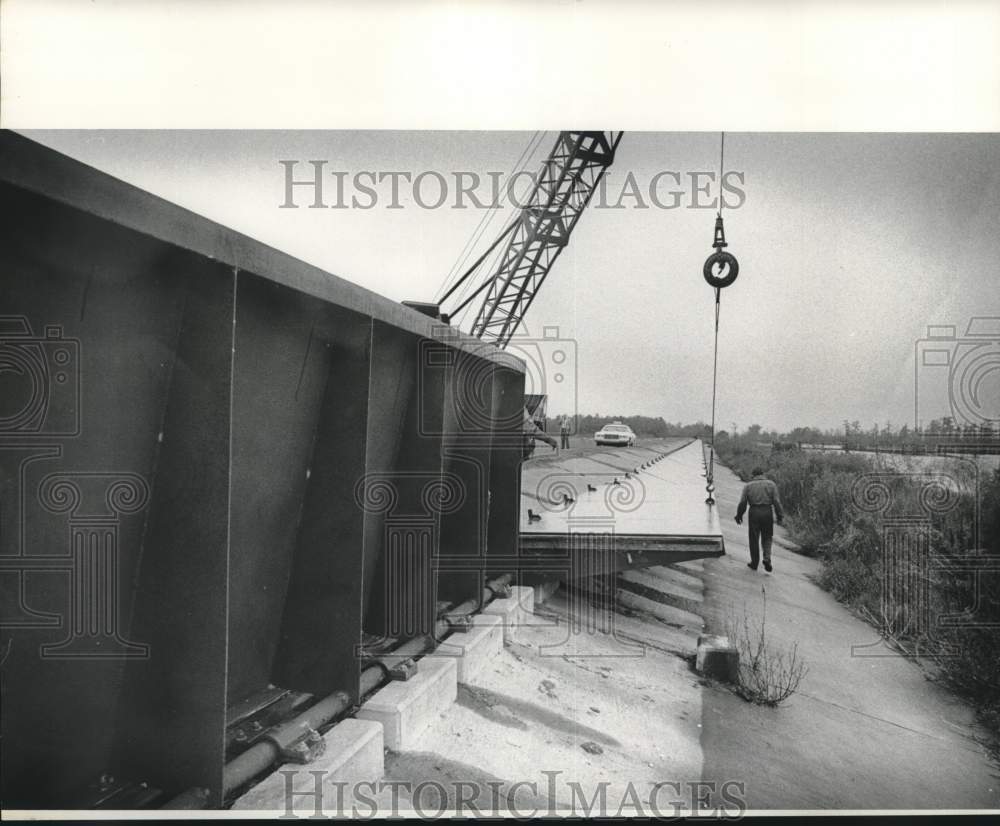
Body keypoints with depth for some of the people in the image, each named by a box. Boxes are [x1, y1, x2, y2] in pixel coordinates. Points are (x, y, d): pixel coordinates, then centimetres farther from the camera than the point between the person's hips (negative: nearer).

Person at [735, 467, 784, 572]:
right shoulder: (771, 484, 5)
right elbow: (777, 501, -2)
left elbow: (742, 503, 1)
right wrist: (780, 516, 2)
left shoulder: (748, 485, 4)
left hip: (754, 513, 0)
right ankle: (767, 559, -4)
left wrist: (739, 515, 11)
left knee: (754, 539, 9)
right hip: (767, 512, 0)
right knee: (767, 538, 14)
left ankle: (754, 563, 16)